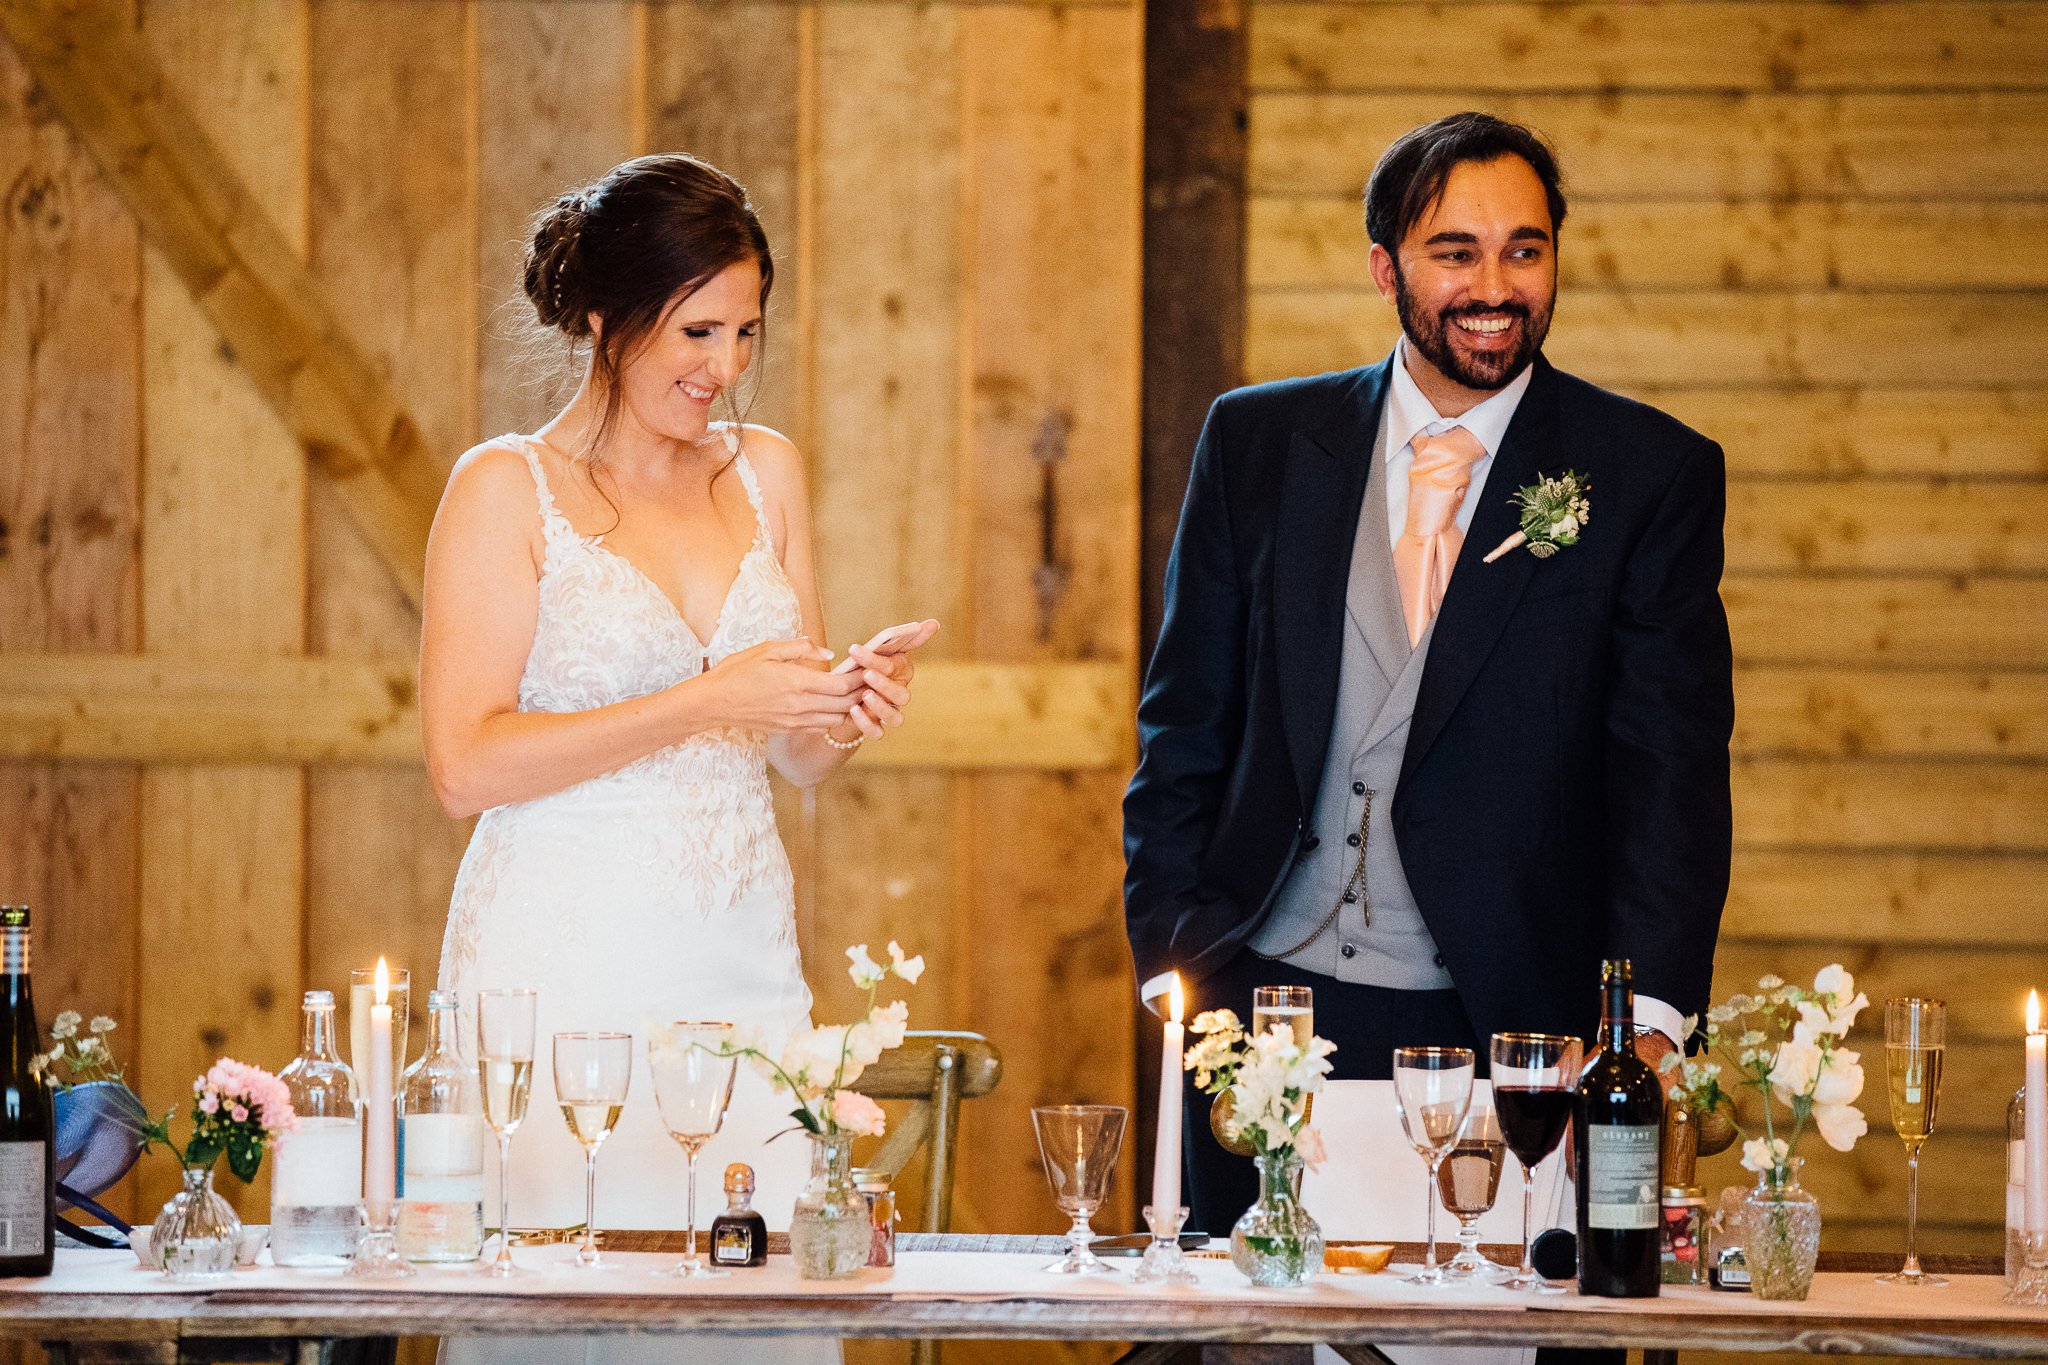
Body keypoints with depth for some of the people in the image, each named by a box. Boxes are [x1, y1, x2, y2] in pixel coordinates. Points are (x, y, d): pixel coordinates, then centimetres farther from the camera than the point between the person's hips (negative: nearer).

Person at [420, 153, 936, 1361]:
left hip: (742, 967, 4)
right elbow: (465, 765, -12)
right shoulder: (508, 490, -2)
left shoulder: (766, 473, 13)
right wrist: (708, 702, -16)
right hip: (560, 970, -4)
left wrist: (851, 706, -5)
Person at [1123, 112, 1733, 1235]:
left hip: (1500, 1031, -2)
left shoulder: (1652, 477, 2)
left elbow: (1672, 766, -3)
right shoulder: (1258, 444, 9)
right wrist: (1174, 967, 0)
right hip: (1265, 1011, 2)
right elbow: (1184, 727, 11)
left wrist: (1650, 1015, -15)